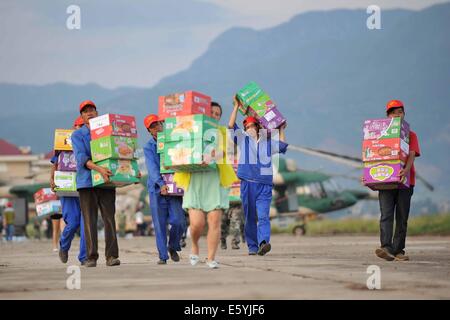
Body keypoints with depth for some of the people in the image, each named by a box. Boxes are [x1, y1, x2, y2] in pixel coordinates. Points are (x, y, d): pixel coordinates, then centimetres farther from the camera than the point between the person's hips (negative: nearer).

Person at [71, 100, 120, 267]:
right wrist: (99, 169, -25)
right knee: (90, 221, -2)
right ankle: (91, 257, 0)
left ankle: (112, 256, -5)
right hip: (87, 183, -2)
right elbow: (81, 158, -10)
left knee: (109, 218, -4)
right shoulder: (77, 135, 6)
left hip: (107, 182, 2)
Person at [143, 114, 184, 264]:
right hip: (157, 189, -1)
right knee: (160, 224, -1)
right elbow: (152, 168, -12)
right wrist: (161, 184, -28)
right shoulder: (148, 147, 3)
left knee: (177, 221, -9)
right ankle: (163, 256, 6)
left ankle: (173, 247, 17)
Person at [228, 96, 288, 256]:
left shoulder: (268, 142, 18)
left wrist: (281, 129, 29)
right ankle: (252, 247, 9)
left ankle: (263, 242, -31)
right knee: (250, 217, 3)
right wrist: (237, 106, 1)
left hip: (265, 184, 0)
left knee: (263, 216, -16)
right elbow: (231, 126, 2)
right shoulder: (242, 138, 11)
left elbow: (282, 146, 27)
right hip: (248, 183, 0)